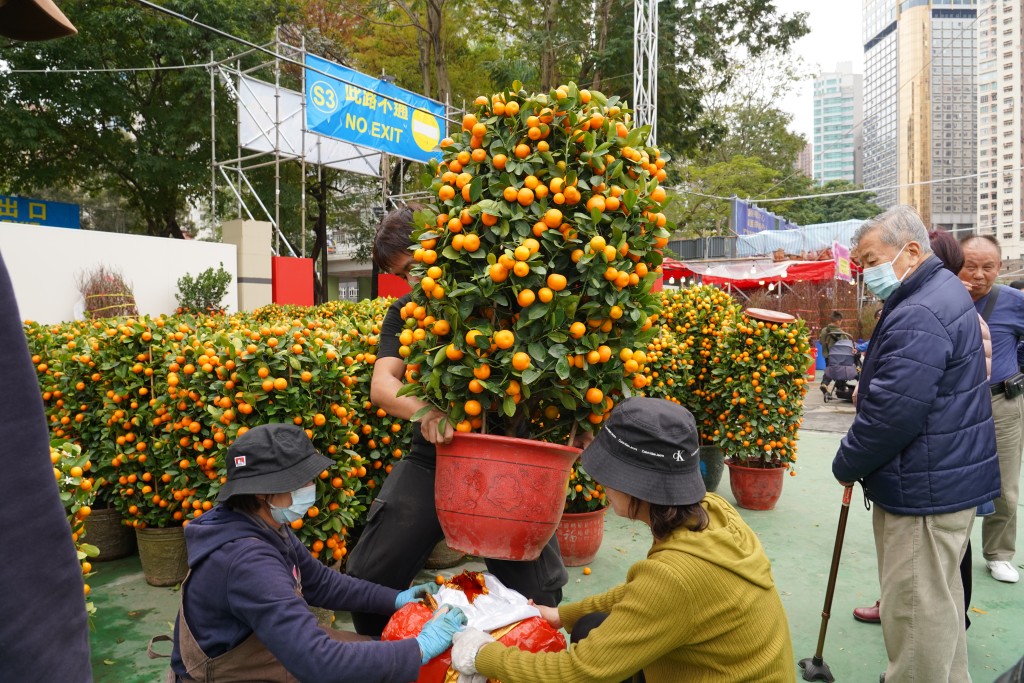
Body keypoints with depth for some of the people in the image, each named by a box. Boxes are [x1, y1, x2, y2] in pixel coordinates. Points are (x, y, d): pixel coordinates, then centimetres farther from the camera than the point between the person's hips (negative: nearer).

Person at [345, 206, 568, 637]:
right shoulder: (406, 313, 6)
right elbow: (382, 385, -7)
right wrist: (424, 411, -29)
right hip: (431, 460, 3)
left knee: (539, 593, 5)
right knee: (369, 576, 4)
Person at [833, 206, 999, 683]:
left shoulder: (918, 317, -24)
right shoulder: (944, 292, 12)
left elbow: (892, 414, -26)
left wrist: (846, 465, -12)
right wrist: (868, 389, 8)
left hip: (926, 489, -11)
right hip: (953, 478, 11)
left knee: (916, 609, 0)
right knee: (939, 597, 24)